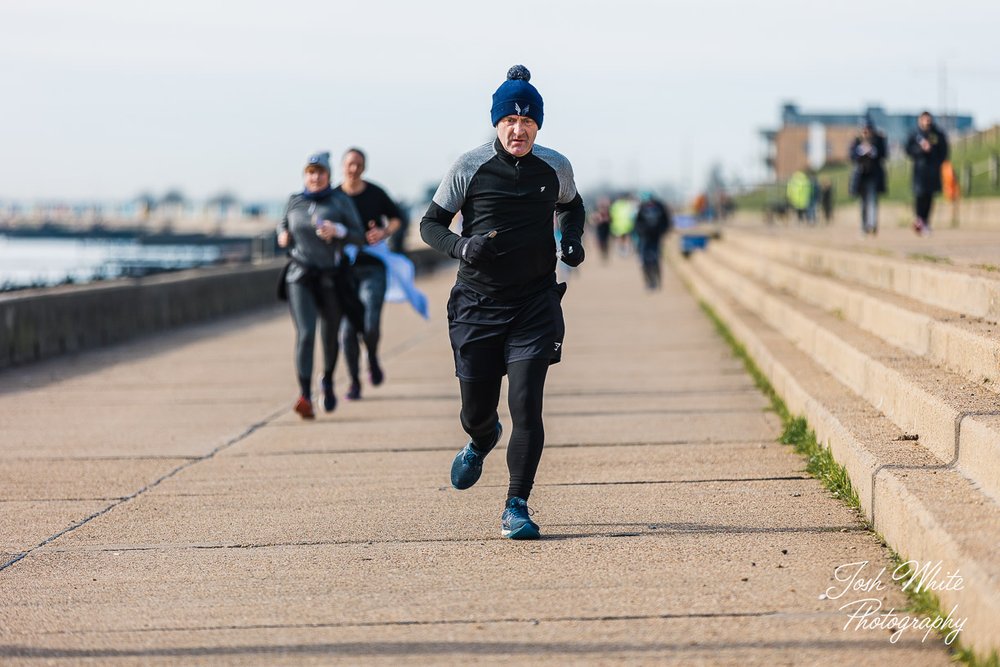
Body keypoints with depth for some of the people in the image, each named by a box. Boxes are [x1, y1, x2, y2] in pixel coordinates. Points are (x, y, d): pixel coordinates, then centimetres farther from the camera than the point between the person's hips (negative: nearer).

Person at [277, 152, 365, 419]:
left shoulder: (340, 201, -1)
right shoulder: (294, 201, 8)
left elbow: (359, 235, -2)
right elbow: (284, 223, 27)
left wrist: (337, 230, -20)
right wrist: (282, 234, 4)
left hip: (331, 278, 0)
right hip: (300, 276, 0)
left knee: (330, 336, 13)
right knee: (305, 334, -18)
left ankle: (327, 380, 43)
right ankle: (305, 396, -26)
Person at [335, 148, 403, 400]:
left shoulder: (375, 194, 2)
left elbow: (396, 219, 14)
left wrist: (385, 232, -6)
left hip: (372, 267, -1)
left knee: (370, 325, -13)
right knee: (347, 329, -2)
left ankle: (373, 359, 19)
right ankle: (354, 382, 11)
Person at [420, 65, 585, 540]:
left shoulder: (555, 168, 2)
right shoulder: (470, 167, -5)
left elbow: (572, 205, 24)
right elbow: (430, 224, 1)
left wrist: (572, 239, 3)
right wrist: (460, 246, -19)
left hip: (536, 304, 0)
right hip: (477, 303, 0)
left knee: (526, 405, -12)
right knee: (476, 410, 7)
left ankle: (516, 508, -2)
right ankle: (482, 442, 46)